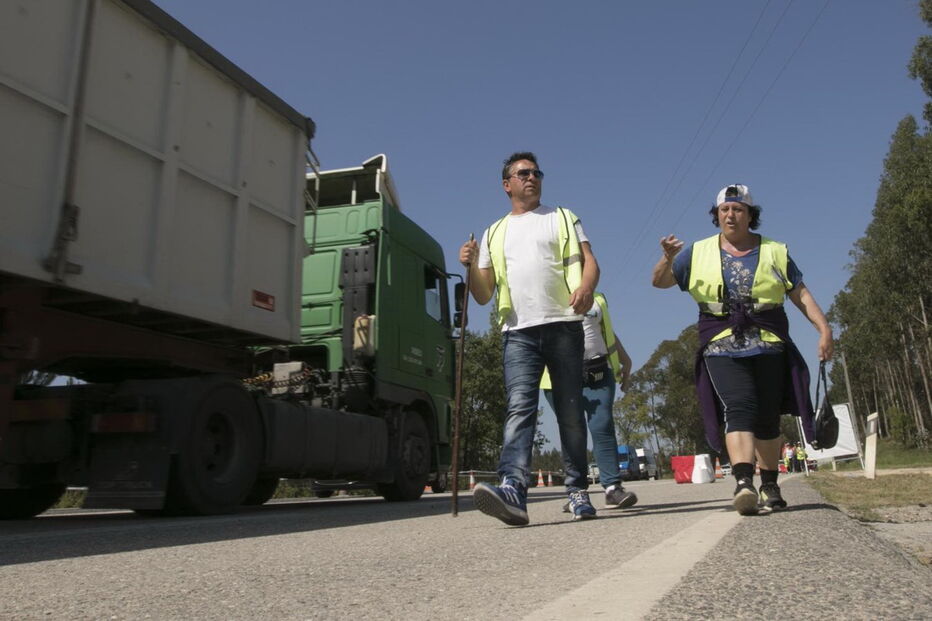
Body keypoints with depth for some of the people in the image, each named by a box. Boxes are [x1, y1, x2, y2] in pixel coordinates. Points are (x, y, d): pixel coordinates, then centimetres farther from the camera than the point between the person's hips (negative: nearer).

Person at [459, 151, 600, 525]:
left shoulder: (562, 218, 20)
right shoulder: (494, 234, 23)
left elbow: (589, 260, 7)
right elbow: (483, 295, 18)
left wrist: (586, 286, -17)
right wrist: (471, 266, -3)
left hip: (563, 325, 0)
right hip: (518, 332, 1)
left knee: (570, 412, 2)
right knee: (519, 408, -16)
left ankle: (578, 491, 10)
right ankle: (513, 489, -29)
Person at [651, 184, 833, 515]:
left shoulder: (774, 251, 12)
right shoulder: (699, 253, 10)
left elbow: (801, 294, 10)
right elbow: (659, 281, 9)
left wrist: (824, 328, -2)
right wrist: (668, 258, -12)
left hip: (769, 347, 2)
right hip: (722, 348, -2)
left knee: (768, 418, 5)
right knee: (739, 410, -19)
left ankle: (769, 486, 21)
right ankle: (744, 483, -29)